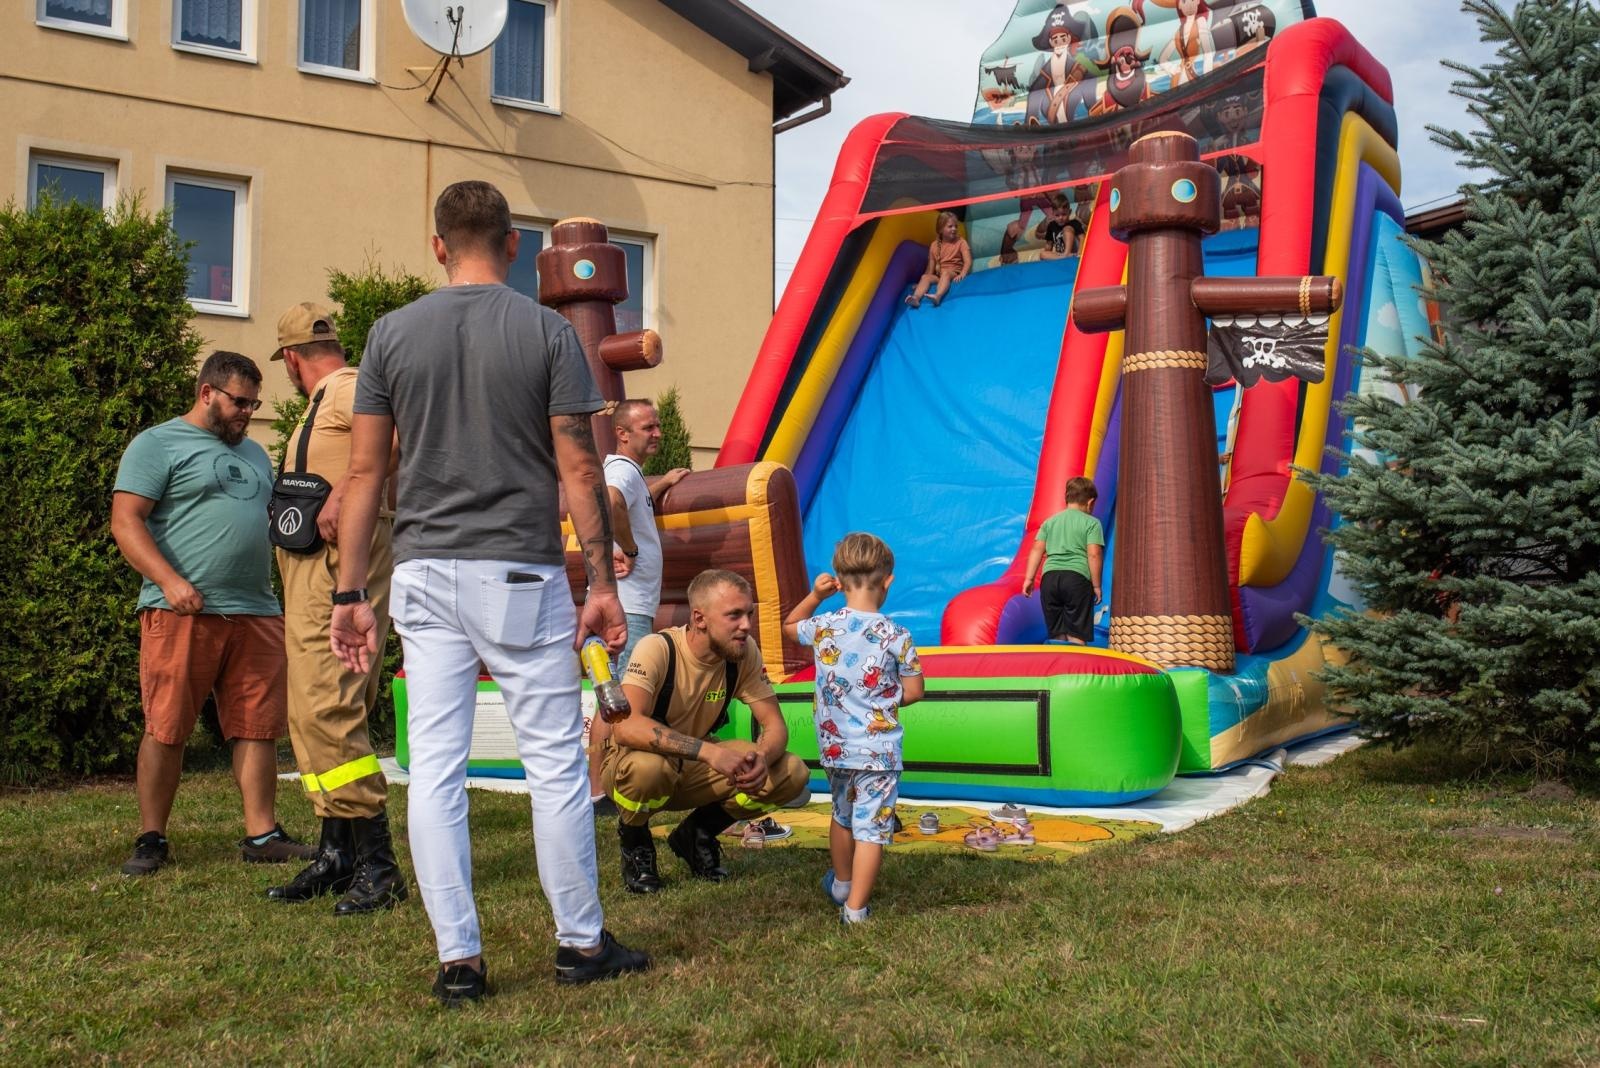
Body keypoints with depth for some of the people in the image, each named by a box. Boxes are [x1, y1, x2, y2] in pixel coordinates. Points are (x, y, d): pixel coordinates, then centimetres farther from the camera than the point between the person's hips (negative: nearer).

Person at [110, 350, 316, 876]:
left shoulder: (254, 453, 24)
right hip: (181, 613, -6)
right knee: (166, 729, -2)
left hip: (256, 613, 6)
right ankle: (151, 839, 8)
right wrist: (170, 581, -19)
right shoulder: (157, 445, 2)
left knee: (258, 728, 3)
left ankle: (261, 834, 8)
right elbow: (126, 522, -7)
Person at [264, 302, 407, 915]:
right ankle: (336, 855, 17)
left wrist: (345, 491, -30)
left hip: (339, 568, -11)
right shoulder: (324, 403, 23)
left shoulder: (347, 390, -9)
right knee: (315, 713, 11)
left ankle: (377, 866, -13)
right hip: (312, 571, 11)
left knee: (326, 711, -15)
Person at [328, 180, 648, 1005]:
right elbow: (578, 468, -5)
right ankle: (582, 944, 16)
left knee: (435, 768, 5)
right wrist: (603, 583, 1)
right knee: (555, 760, 7)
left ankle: (458, 959, 9)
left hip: (424, 573, 3)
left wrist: (351, 592, 8)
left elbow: (365, 471, 3)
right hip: (520, 573, -2)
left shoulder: (392, 333, 5)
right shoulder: (546, 331, -2)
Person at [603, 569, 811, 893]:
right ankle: (634, 841, -4)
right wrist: (710, 752, -49)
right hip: (629, 764, -5)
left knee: (792, 774, -16)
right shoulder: (658, 650, -27)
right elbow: (626, 727, -41)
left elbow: (775, 725, -9)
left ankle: (697, 834, 8)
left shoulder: (744, 652, -11)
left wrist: (762, 757, -33)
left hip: (694, 769, 5)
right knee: (648, 767, -41)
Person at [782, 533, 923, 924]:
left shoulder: (823, 627, -4)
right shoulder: (895, 636, -13)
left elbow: (789, 626, 18)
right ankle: (855, 908, 3)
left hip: (835, 747, 4)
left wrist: (815, 595, 10)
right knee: (872, 828, 3)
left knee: (843, 815, 26)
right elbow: (913, 691, -6)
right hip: (878, 749, -4)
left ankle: (841, 885, 44)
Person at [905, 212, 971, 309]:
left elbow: (968, 261, -9)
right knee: (925, 277, -25)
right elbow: (931, 267, 13)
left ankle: (938, 296, -64)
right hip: (938, 275, 4)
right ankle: (916, 298, -53)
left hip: (954, 273, -4)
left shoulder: (961, 242, 2)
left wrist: (962, 275, -27)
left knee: (945, 273, -36)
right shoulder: (935, 245, 11)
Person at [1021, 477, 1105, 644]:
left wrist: (1029, 578, 11)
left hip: (1050, 576, 4)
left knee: (1057, 634, 9)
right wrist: (1096, 585, 1)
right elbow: (1094, 554, -3)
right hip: (1077, 577, -4)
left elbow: (1037, 550, 11)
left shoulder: (1050, 521, 18)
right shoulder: (1092, 523, 6)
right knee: (1077, 635, -2)